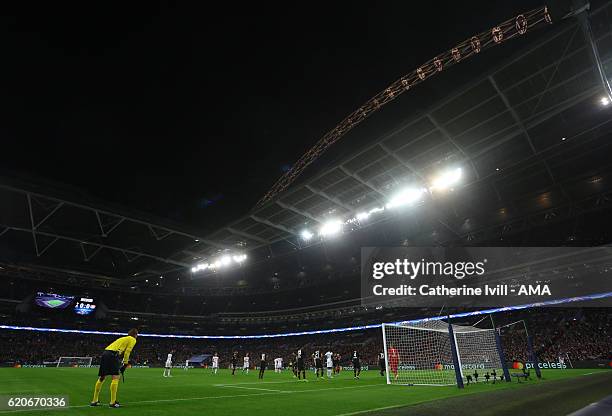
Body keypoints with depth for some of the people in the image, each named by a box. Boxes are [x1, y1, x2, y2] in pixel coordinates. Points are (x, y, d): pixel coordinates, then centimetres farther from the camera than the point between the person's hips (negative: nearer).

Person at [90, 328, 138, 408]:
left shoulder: (122, 338, 32)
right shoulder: (132, 339, 9)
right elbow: (127, 351, -3)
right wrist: (125, 363, 1)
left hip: (105, 353, 8)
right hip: (113, 355, -8)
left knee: (101, 378, 16)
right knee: (115, 377, -4)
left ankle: (94, 401, 25)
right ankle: (112, 402, -5)